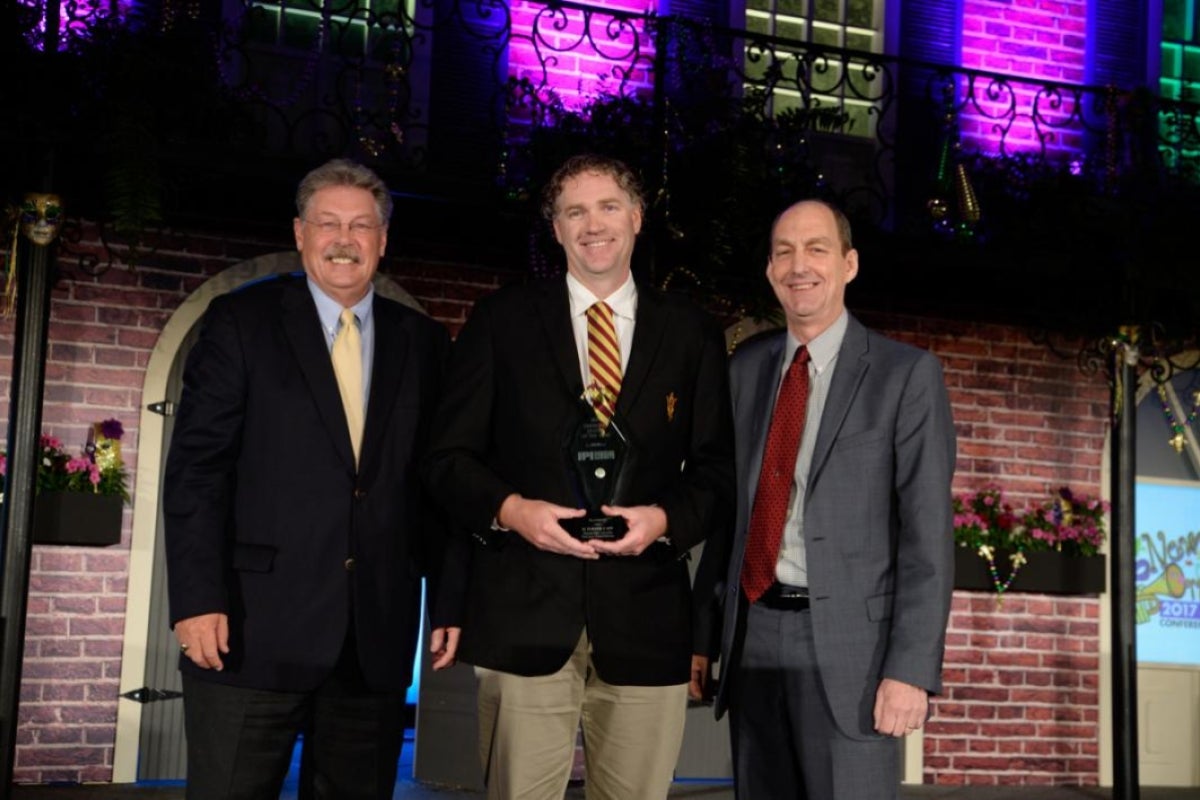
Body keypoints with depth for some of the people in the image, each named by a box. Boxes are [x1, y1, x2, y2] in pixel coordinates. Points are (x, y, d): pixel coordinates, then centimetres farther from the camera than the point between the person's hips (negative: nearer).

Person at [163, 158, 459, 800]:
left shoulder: (422, 343, 10)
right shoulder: (241, 323, 2)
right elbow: (196, 466, -3)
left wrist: (450, 600, 6)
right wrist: (197, 598, -12)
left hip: (378, 636, 3)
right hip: (254, 628, -3)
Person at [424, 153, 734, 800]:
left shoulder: (692, 334, 11)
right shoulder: (502, 320, 7)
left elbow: (716, 469, 10)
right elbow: (449, 455, 5)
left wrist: (666, 517, -9)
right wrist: (509, 507, -13)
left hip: (645, 621, 2)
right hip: (523, 617, -1)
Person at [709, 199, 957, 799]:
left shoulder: (906, 374, -3)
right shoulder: (745, 368, 11)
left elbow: (928, 532, -8)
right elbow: (729, 506, 13)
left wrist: (912, 668, -15)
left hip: (848, 642, -4)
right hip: (752, 635, 4)